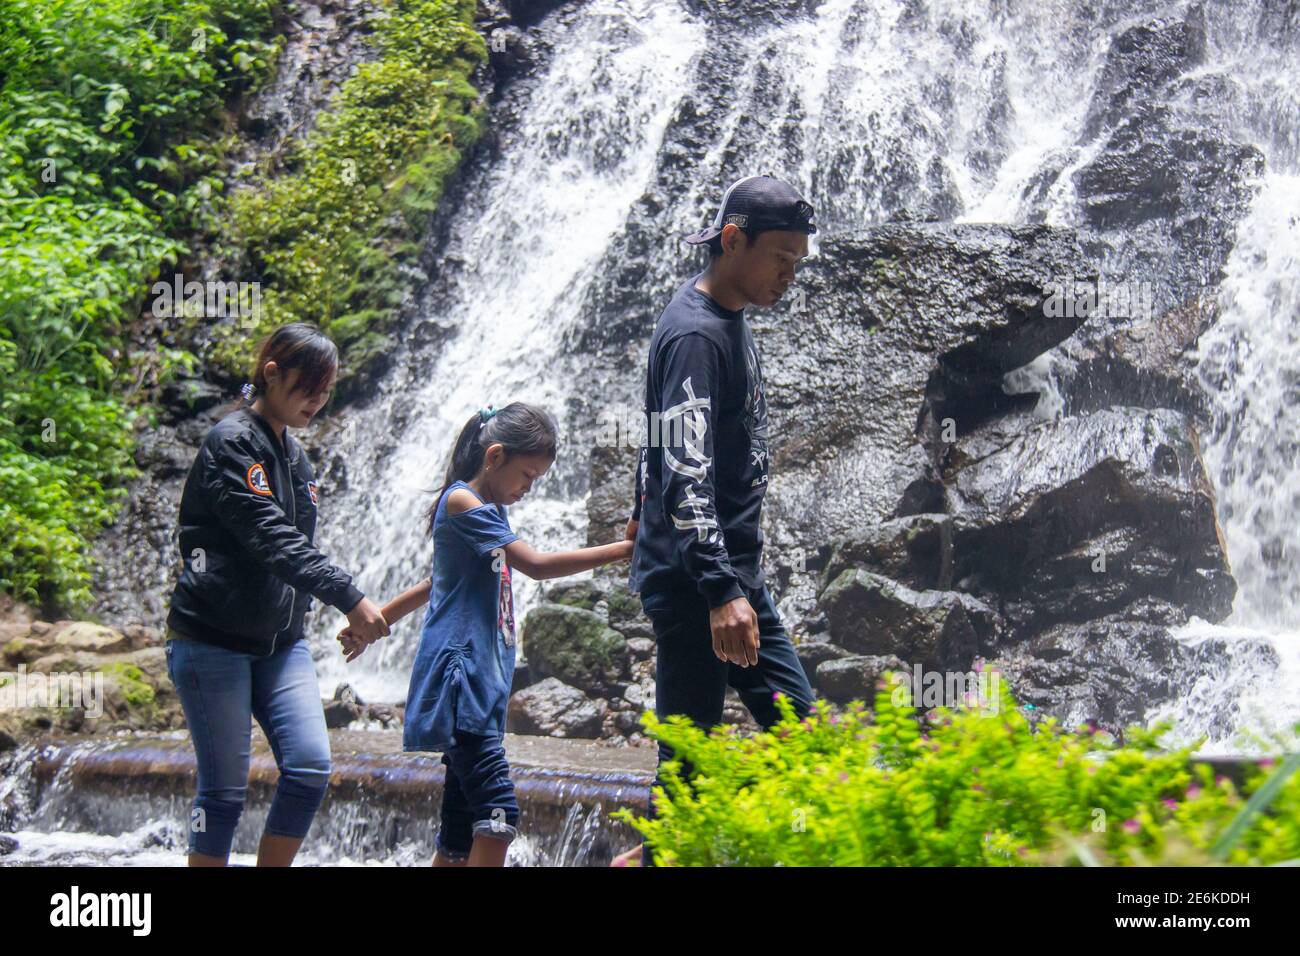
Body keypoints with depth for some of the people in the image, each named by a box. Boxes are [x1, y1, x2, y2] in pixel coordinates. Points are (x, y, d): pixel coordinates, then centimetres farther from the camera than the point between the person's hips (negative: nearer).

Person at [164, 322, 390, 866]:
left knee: (311, 769, -6)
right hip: (213, 642, -7)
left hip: (280, 642, 7)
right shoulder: (231, 444, -13)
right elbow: (270, 539, -24)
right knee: (225, 789, -4)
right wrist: (348, 599, -30)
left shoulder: (294, 455, 14)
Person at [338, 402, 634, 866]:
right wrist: (622, 550, -19)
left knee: (463, 823, 8)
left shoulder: (489, 510, 20)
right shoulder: (462, 502, -9)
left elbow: (439, 581, 30)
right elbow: (537, 565, -18)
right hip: (459, 679, -10)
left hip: (483, 683, 10)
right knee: (497, 811, -20)